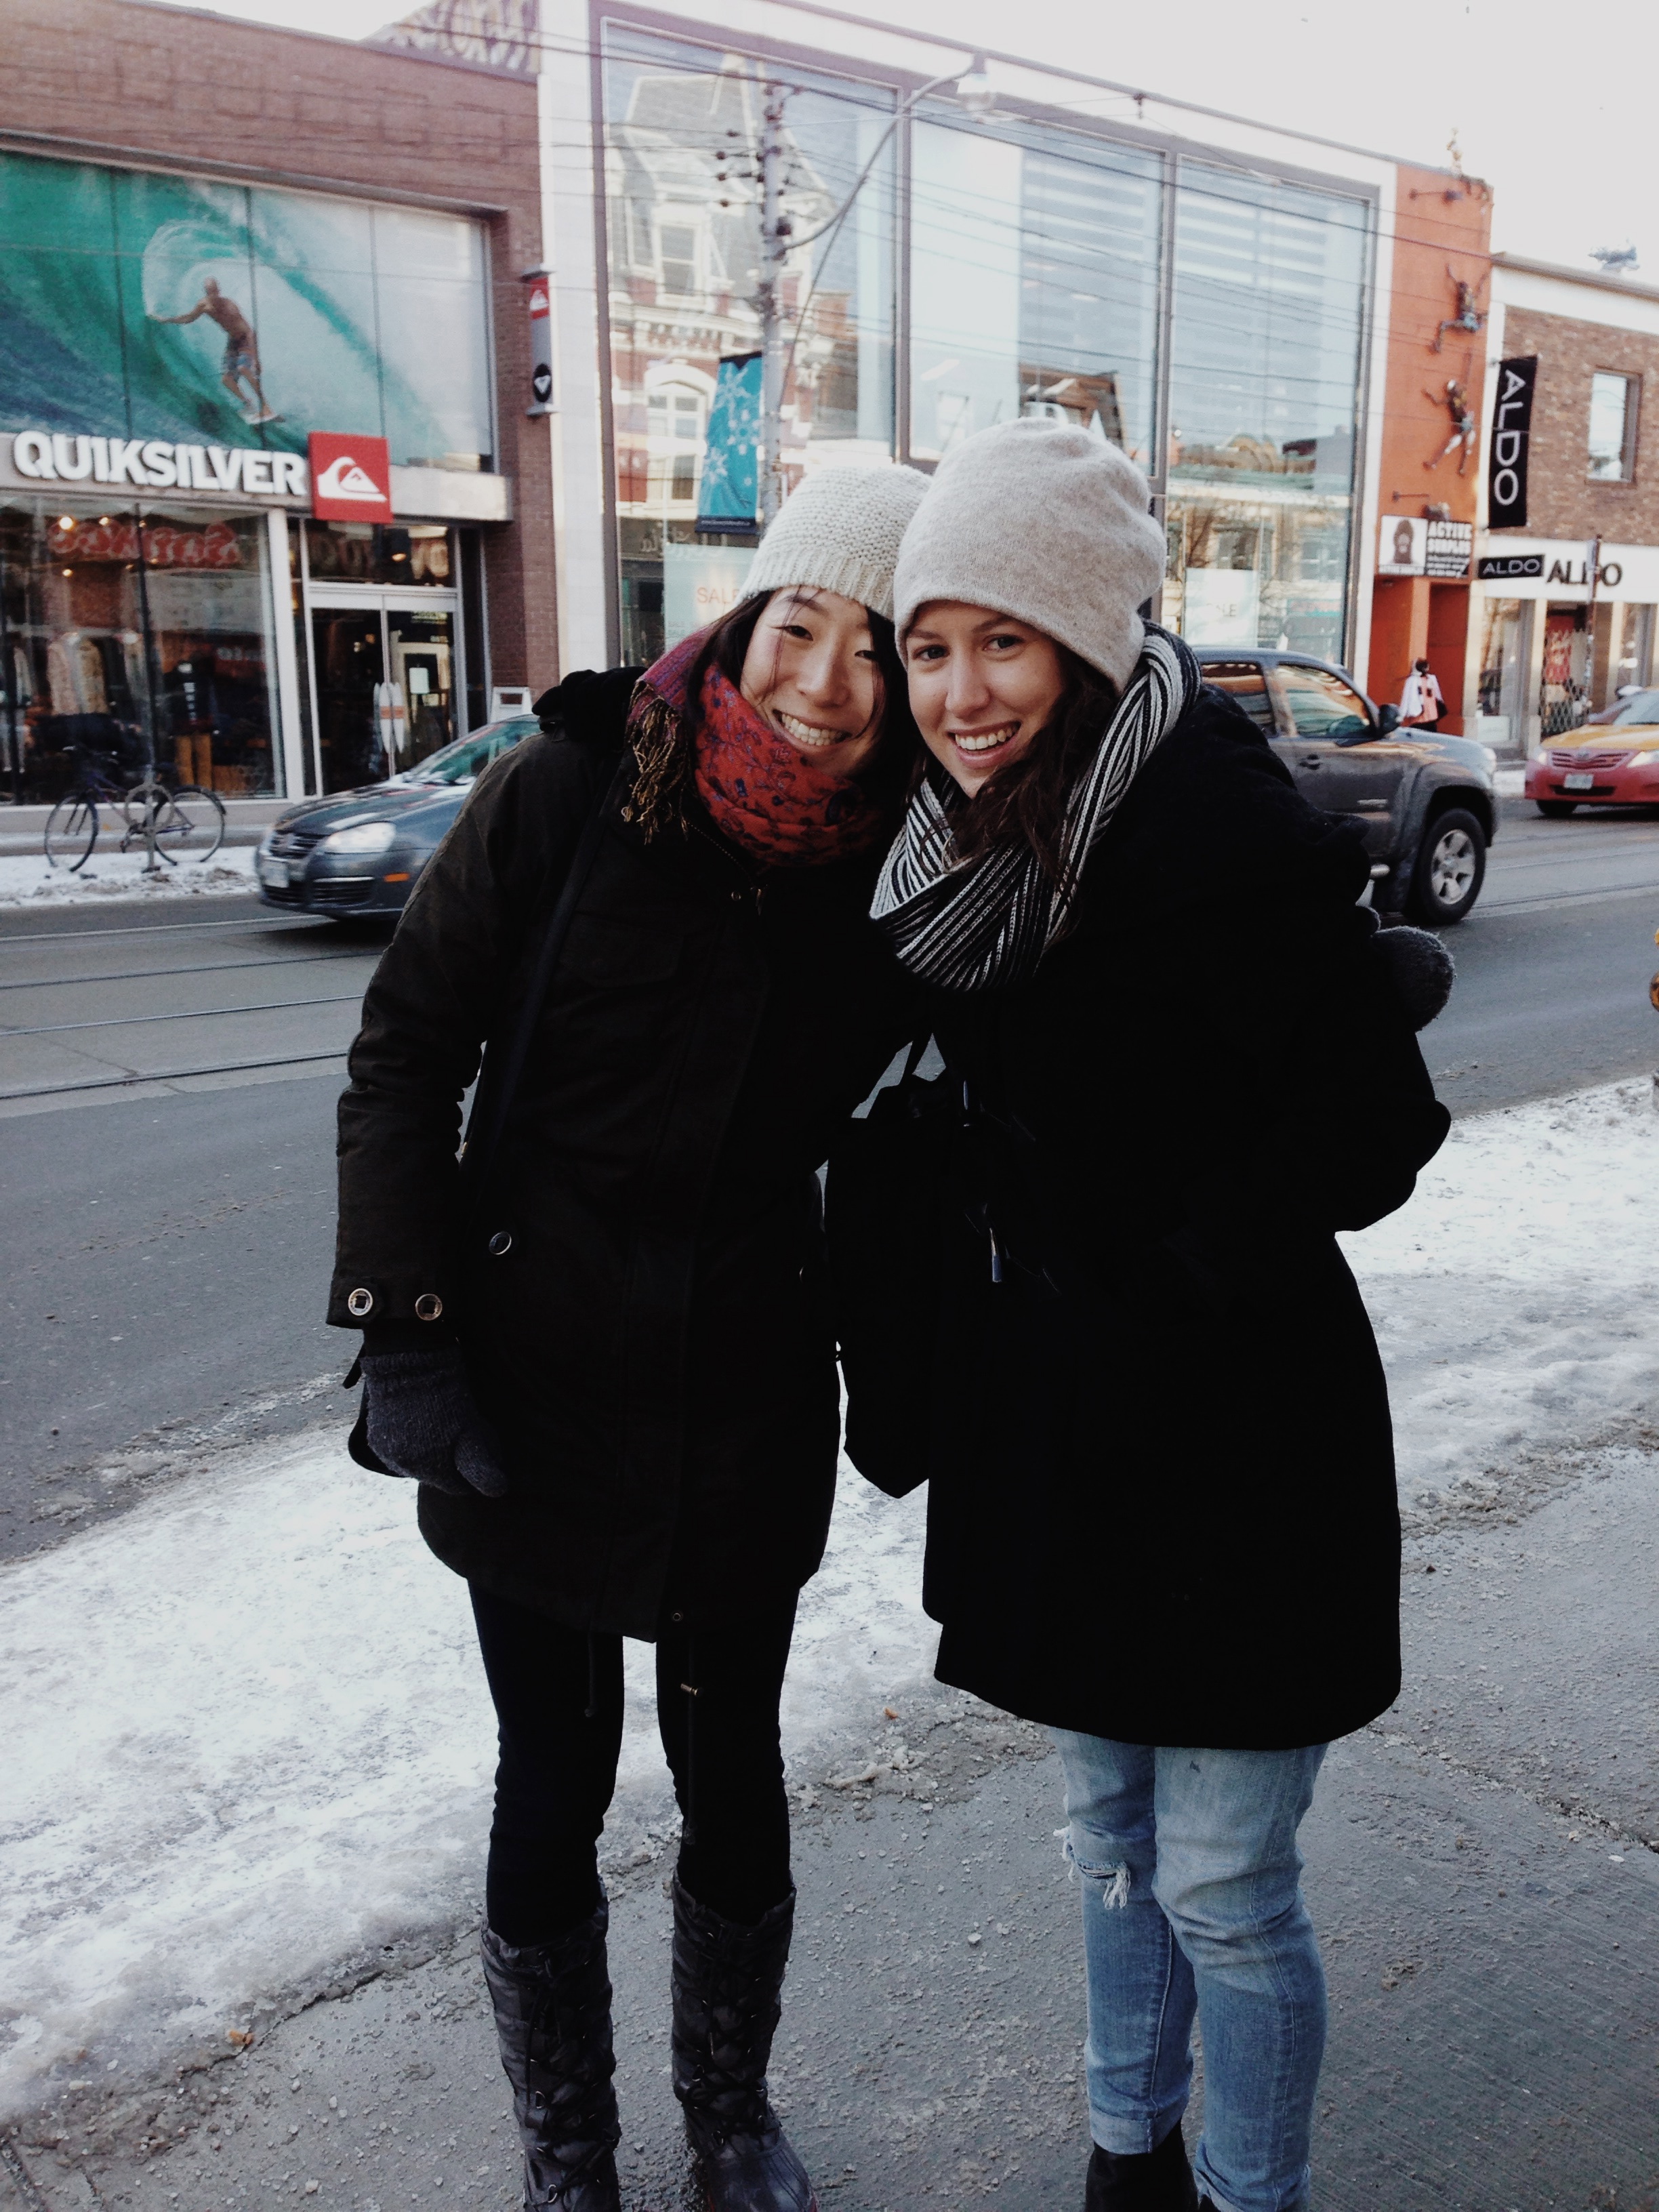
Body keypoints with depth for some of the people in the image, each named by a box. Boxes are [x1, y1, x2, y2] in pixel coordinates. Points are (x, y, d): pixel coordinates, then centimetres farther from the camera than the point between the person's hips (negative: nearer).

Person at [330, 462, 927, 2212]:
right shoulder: (562, 799, -13)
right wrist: (402, 1330, -11)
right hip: (530, 1389, -1)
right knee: (555, 1787, 11)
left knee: (733, 1772, 16)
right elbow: (404, 1053, -7)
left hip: (750, 1403, 2)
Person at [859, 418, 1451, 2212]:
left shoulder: (1221, 830, -21)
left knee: (1221, 1888, 9)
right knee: (1106, 1838, 24)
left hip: (1231, 1441, -7)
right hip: (1054, 1428, 8)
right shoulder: (974, 849, 4)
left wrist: (1162, 1295, -17)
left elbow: (1373, 1127, -19)